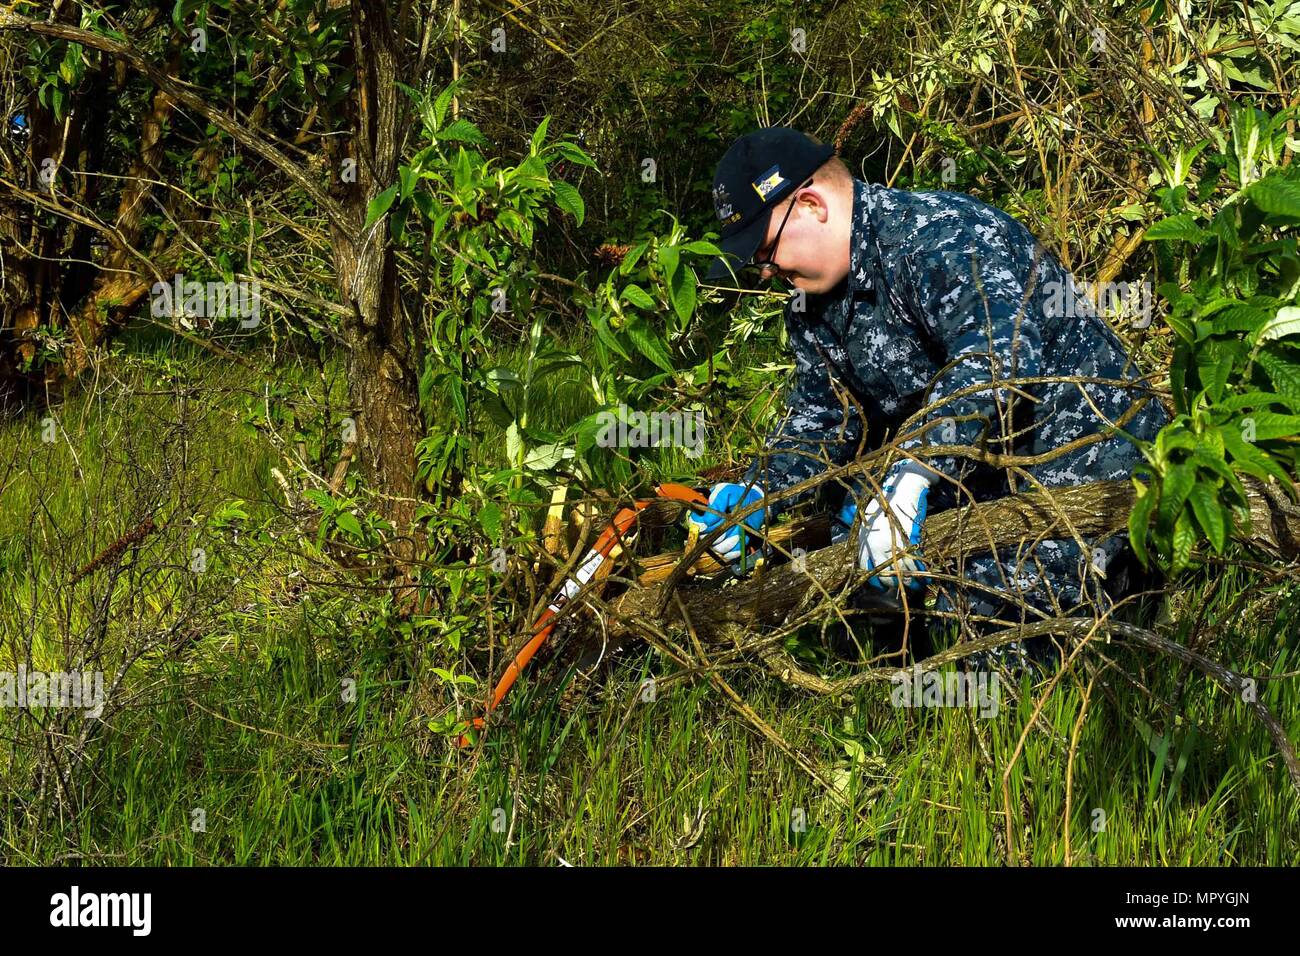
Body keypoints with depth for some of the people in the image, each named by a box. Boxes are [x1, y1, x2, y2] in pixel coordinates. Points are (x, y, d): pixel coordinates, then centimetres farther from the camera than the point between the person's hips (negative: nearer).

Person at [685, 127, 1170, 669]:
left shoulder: (945, 237, -22)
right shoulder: (812, 309, 10)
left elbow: (1001, 355, -38)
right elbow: (821, 421, 16)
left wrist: (912, 475, -46)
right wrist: (756, 494, -4)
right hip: (980, 483, 10)